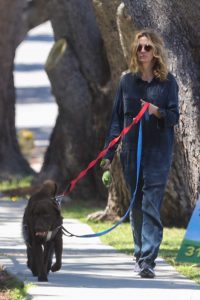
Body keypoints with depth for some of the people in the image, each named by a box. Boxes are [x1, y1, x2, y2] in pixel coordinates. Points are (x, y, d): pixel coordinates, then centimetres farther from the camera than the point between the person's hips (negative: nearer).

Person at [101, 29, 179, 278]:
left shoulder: (167, 81, 1)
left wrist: (158, 112, -23)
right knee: (136, 206, 9)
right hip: (131, 152, 3)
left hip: (158, 153, -3)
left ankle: (148, 260, -17)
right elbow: (117, 118, 9)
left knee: (151, 206, -11)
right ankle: (140, 253, 21)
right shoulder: (127, 80, 8)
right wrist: (108, 153, 4)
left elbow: (174, 116, -1)